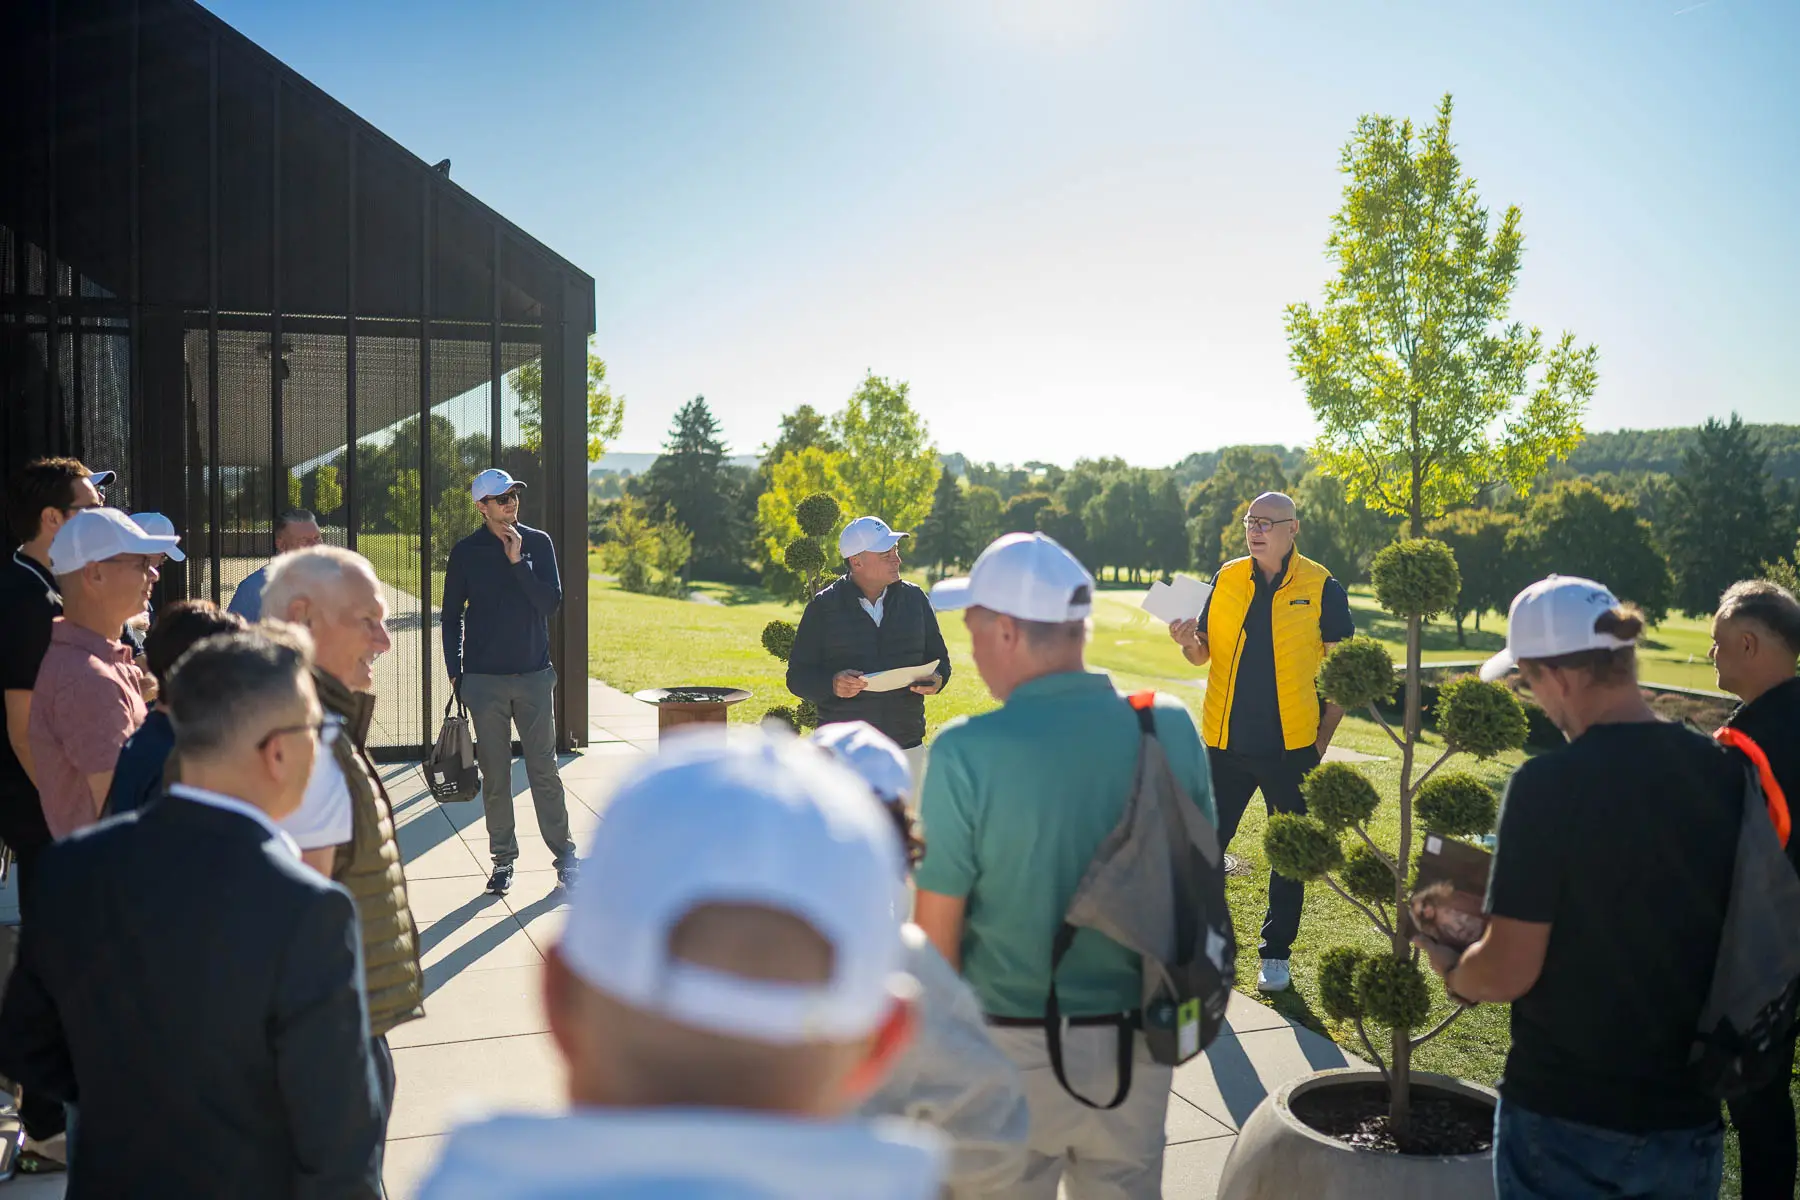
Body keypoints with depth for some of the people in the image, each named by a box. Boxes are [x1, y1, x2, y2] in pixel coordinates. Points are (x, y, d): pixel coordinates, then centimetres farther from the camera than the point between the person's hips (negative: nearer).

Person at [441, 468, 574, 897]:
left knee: (544, 769, 3)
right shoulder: (466, 552, 2)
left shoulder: (538, 543, 3)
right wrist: (454, 671, 3)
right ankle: (503, 858, 16)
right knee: (495, 775, 5)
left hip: (534, 675, 0)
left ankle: (563, 853, 12)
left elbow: (551, 601, -6)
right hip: (484, 680, 0)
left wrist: (518, 561, -14)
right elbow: (451, 616, 8)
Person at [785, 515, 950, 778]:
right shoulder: (824, 607, -1)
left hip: (907, 747, 3)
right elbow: (797, 677, 0)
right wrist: (831, 684, -21)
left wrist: (937, 679, -7)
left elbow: (938, 657, 16)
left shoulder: (914, 598, 7)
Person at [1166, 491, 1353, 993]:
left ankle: (1276, 953, 24)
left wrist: (1323, 738, -6)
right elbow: (1205, 653, 12)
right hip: (1226, 742, 2)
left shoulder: (1322, 588, -3)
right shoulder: (1226, 579, 5)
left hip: (1291, 745, -2)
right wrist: (1189, 643, -12)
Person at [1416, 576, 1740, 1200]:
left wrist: (1453, 973, 2)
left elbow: (1509, 971, -19)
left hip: (1564, 1122, -4)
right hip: (1690, 1116, 4)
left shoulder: (1548, 785, -21)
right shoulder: (1728, 775, -6)